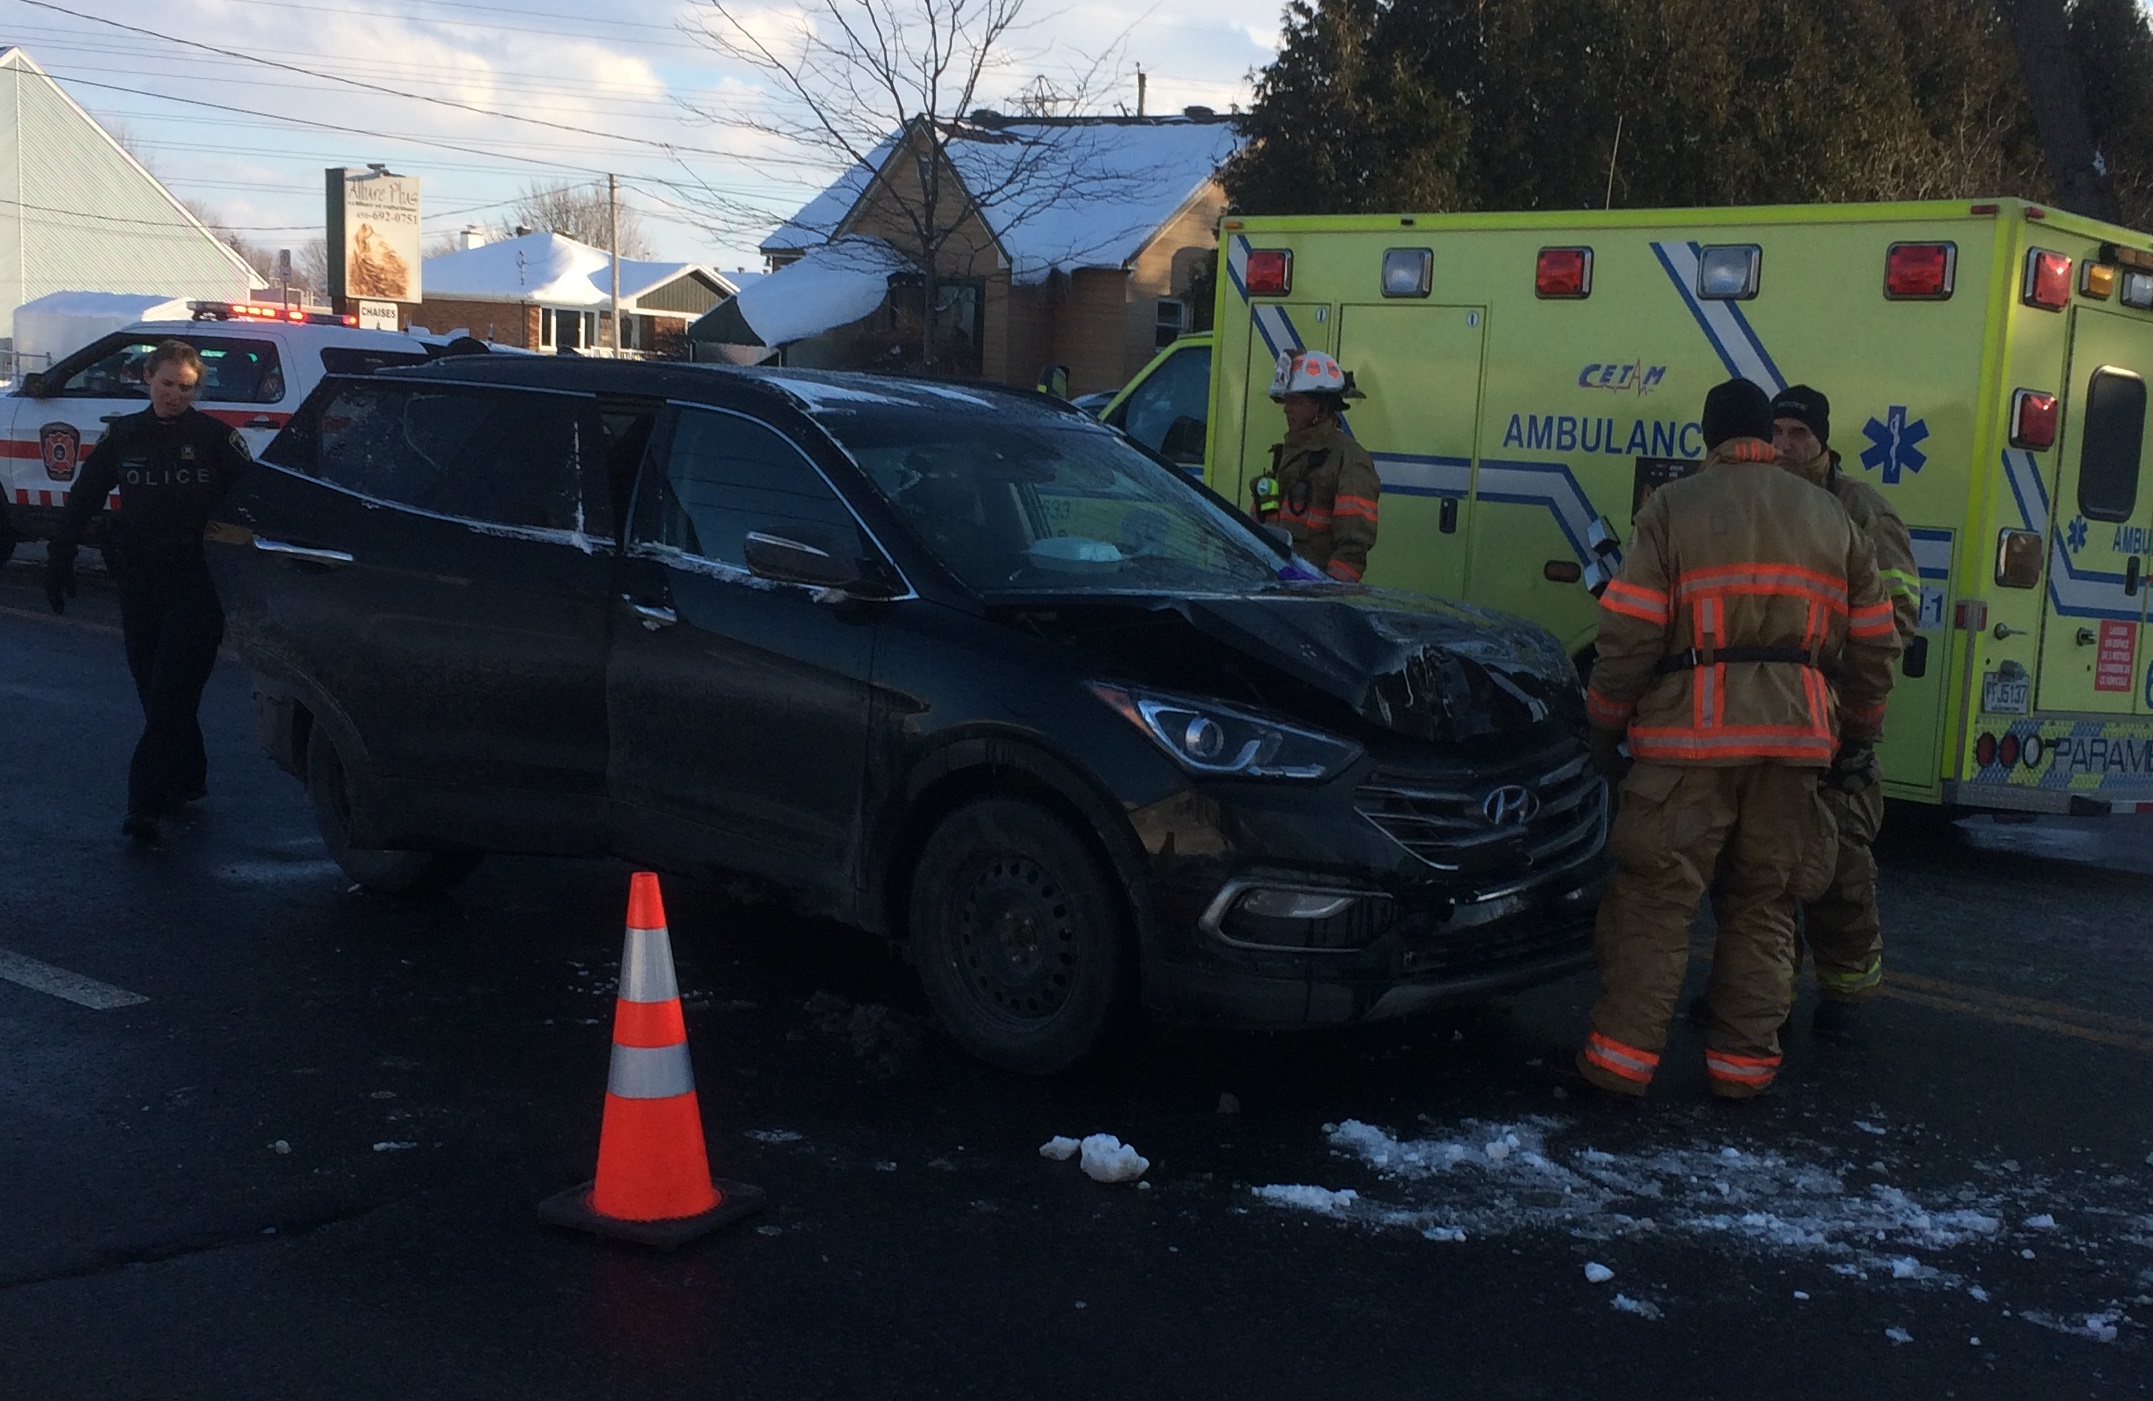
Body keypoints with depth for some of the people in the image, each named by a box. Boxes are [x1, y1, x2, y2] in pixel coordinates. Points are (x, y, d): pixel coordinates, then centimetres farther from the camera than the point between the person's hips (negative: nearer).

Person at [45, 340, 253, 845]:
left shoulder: (216, 438, -3)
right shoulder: (123, 435, 8)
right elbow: (84, 498, 13)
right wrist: (60, 558, 10)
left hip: (197, 583, -4)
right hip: (139, 582, 4)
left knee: (170, 693, -10)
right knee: (153, 687, 9)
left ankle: (146, 805, -13)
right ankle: (188, 780, 26)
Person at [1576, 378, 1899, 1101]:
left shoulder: (1672, 510, 0)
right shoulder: (1831, 519, 14)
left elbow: (1629, 633, -6)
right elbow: (1873, 640, 15)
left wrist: (1605, 726, 2)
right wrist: (1858, 731, 25)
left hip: (1690, 730, -3)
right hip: (1795, 734, 4)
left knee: (1654, 894, 1)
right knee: (1763, 901, 12)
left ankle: (1624, 1054, -1)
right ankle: (1742, 1059, 14)